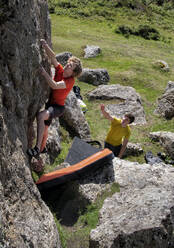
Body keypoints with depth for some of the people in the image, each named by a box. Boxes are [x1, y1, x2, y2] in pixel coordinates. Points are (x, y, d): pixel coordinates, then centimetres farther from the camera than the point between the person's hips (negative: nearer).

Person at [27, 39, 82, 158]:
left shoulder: (70, 81, -22)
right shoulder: (60, 71, -5)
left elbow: (54, 86, -36)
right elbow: (53, 57, -15)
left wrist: (44, 73, -38)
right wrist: (45, 45, -30)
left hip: (58, 107, -8)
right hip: (49, 104, 8)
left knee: (41, 116, -36)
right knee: (45, 128, 23)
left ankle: (37, 149, -35)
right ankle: (42, 148, 48)